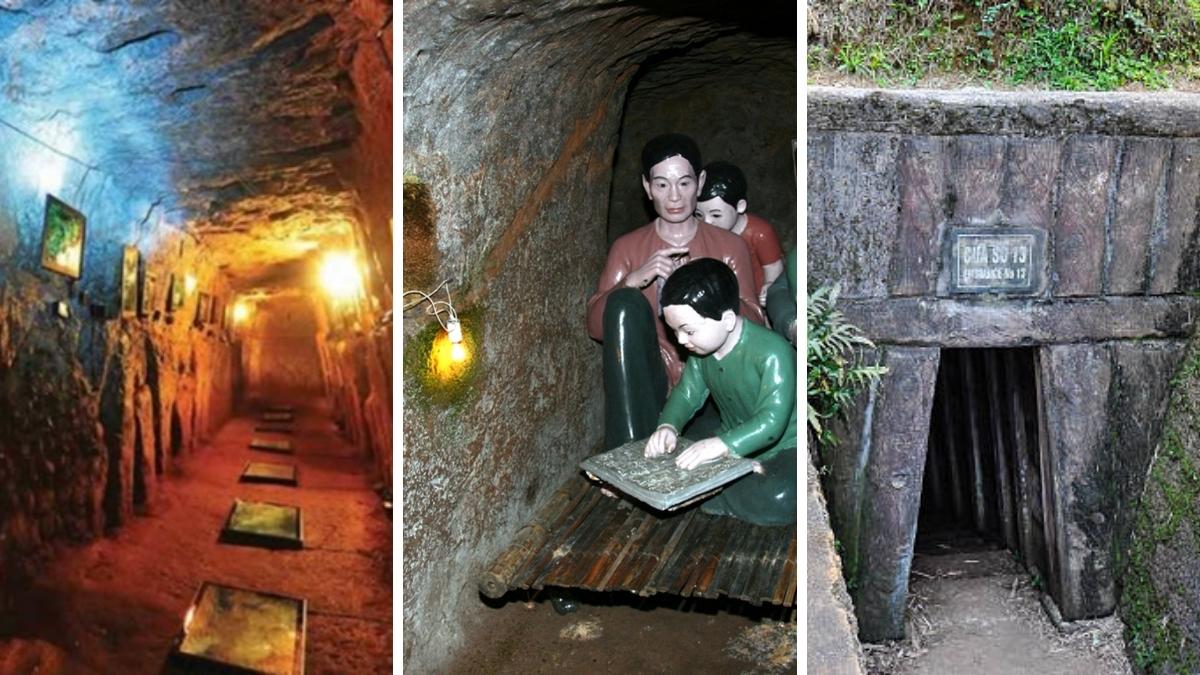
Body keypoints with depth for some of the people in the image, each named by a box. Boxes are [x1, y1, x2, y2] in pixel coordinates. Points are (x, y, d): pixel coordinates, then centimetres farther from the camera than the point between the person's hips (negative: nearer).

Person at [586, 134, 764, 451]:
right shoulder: (627, 248, 8)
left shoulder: (730, 247, 8)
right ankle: (631, 457, -32)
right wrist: (634, 279, -18)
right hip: (646, 390, 1)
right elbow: (596, 326, -1)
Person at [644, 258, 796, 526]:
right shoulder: (702, 350, -4)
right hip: (730, 445, 7)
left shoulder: (772, 352, -27)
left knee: (780, 498, -38)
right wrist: (668, 426, -17)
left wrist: (722, 444, -49)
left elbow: (772, 420, -35)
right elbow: (686, 394, 5)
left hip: (783, 448, -7)